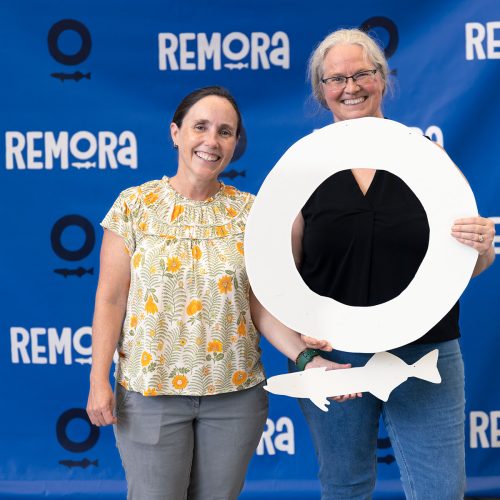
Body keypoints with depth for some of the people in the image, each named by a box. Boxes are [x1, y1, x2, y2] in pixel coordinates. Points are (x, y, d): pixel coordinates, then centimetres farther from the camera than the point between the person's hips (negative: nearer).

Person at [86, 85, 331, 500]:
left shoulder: (250, 211, 2)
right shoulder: (136, 205, -3)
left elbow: (261, 305, 2)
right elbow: (111, 298, -2)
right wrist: (99, 380, -7)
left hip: (237, 391, 2)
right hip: (150, 392, -2)